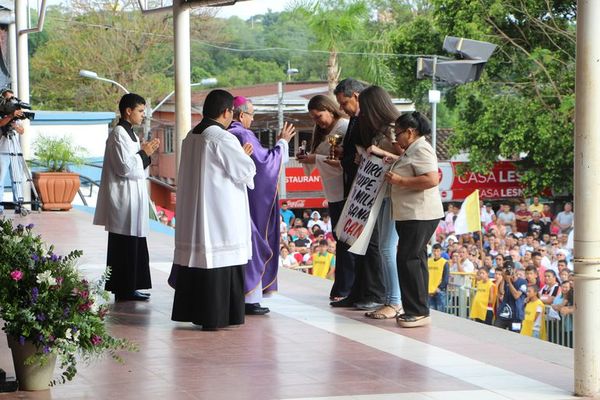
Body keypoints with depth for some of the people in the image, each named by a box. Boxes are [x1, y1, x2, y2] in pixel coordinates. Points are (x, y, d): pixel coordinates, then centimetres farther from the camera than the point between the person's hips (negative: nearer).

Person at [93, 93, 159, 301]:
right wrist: (144, 153, -9)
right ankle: (123, 290, 1)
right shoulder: (119, 134, -15)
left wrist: (146, 152, 4)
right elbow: (125, 167, -20)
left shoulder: (129, 133, 15)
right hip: (124, 199, -10)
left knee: (135, 245, 11)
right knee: (124, 245, -4)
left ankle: (129, 288, 16)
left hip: (133, 198, 10)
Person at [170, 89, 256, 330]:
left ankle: (191, 311, 18)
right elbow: (246, 171, -11)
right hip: (220, 213, -8)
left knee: (197, 255, 13)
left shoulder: (191, 137, 9)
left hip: (193, 212, 8)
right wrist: (244, 156, 10)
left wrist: (239, 155, 21)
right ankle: (215, 317, 1)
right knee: (220, 259, -2)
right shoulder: (223, 139, -17)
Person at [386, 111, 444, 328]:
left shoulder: (421, 149, -14)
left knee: (408, 259, -12)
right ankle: (418, 310, 15)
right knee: (415, 259, 11)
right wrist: (400, 152, 22)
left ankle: (419, 312, -10)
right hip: (412, 214, 11)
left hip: (420, 215, -11)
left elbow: (432, 180, -25)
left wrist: (400, 181, -21)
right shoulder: (412, 150, 18)